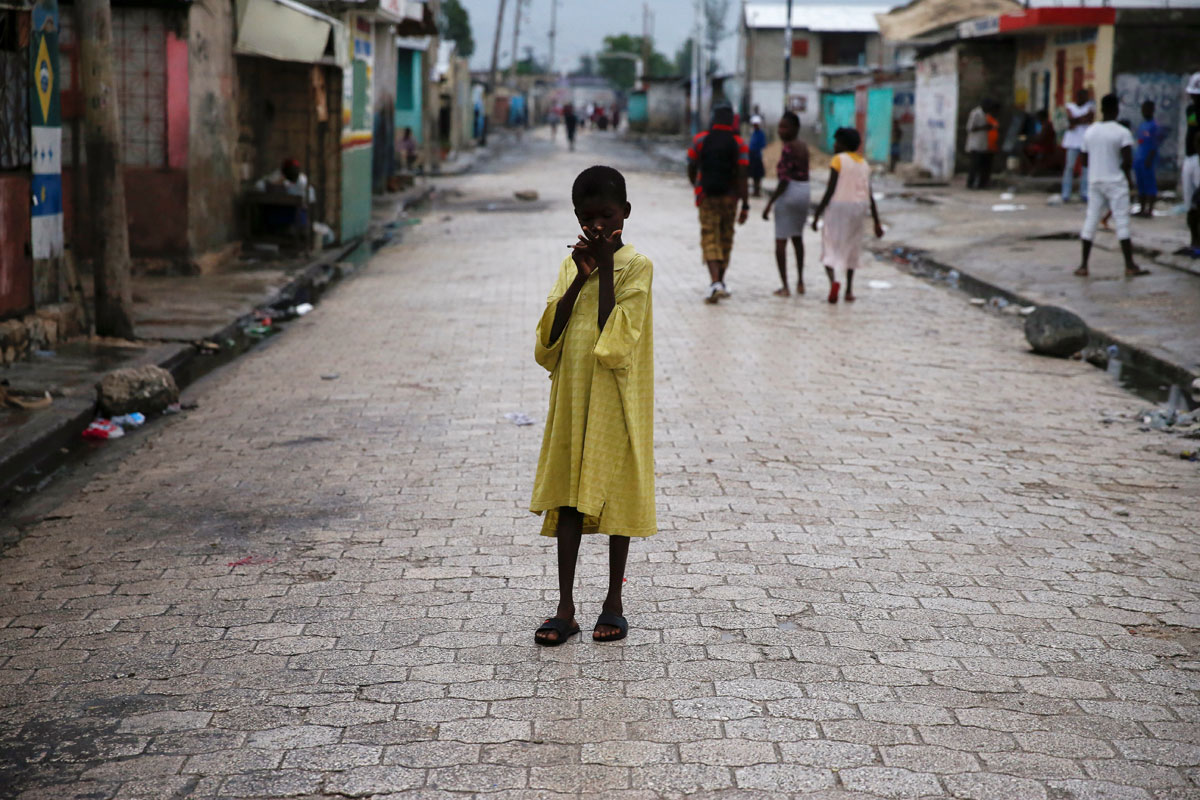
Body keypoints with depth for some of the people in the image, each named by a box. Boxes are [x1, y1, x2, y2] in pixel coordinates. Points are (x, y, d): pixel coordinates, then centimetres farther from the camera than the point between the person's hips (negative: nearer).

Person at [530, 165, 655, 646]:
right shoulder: (572, 266, 8)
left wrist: (605, 270, -14)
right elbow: (548, 338, -3)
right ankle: (566, 608, 8)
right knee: (569, 498, 3)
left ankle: (613, 604, 17)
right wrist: (580, 277, -9)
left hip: (615, 402, -4)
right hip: (572, 397, 4)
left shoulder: (636, 266, -7)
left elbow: (614, 340, -17)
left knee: (616, 495, 5)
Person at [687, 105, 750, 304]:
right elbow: (741, 176, -10)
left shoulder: (700, 140, -1)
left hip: (707, 196, -1)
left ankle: (715, 282, -22)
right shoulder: (739, 144, -3)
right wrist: (745, 205, -8)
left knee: (710, 239, -3)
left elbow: (691, 168, 5)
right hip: (729, 197, 1)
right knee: (726, 239, 15)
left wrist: (695, 187, 26)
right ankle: (721, 282, 23)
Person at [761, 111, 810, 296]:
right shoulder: (803, 147, 10)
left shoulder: (788, 149, -16)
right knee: (797, 237, 23)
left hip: (788, 193, -9)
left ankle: (785, 286, -6)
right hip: (804, 192, 9)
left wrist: (769, 204, -18)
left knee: (780, 241, -3)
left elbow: (784, 180, -20)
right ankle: (800, 282, 27)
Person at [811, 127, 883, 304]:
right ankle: (849, 291, 17)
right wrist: (877, 223, 11)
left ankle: (833, 281, -27)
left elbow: (830, 190, -13)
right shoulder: (863, 163, 10)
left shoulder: (838, 160, -7)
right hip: (859, 209, 6)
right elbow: (870, 196, 8)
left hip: (839, 206, -5)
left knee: (830, 248, -1)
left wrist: (817, 214, -9)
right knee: (851, 248, 18)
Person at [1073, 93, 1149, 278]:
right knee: (1122, 222, -1)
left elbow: (1084, 160, 8)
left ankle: (1083, 265, 6)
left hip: (1094, 181, 4)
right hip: (1116, 182, -4)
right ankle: (1130, 266, -1)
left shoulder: (1090, 131, 5)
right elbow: (1128, 161, -18)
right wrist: (1127, 176, 0)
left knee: (1090, 221, 7)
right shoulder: (1122, 132, -10)